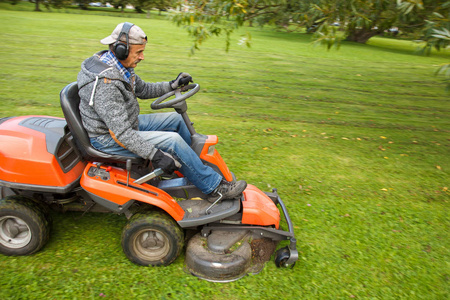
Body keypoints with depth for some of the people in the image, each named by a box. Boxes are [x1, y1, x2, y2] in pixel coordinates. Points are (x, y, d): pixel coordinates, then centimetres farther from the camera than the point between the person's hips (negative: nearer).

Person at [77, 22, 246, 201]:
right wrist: (155, 155, -34)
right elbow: (120, 133, -33)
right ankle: (214, 187, -10)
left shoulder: (119, 66, 1)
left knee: (175, 119, 9)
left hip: (127, 123, 10)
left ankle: (194, 169, 21)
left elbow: (143, 89, 15)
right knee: (173, 140, -22)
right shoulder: (105, 83, -30)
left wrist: (173, 85, 3)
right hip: (108, 139, -10)